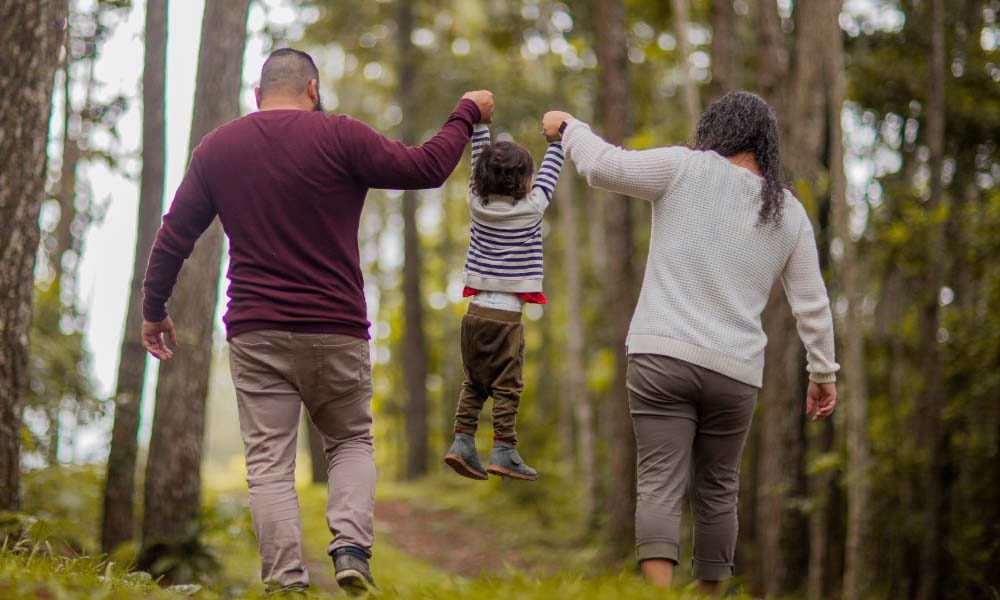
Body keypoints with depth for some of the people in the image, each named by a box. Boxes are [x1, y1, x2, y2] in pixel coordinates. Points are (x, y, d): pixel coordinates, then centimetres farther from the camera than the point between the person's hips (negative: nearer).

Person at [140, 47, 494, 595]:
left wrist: (154, 309, 23)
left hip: (255, 334, 1)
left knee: (269, 462, 2)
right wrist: (467, 114, 13)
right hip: (336, 331, -1)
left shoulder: (216, 148, 7)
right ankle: (351, 547, -5)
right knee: (351, 442, 16)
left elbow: (174, 236, 11)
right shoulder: (339, 137, -4)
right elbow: (426, 168, -3)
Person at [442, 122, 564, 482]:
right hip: (506, 314, -5)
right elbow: (549, 172, 6)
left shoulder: (477, 203, 3)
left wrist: (479, 123, 21)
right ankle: (503, 452, -3)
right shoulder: (530, 209, -7)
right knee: (506, 386, -1)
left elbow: (479, 162, 15)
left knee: (474, 383, 13)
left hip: (476, 309, 5)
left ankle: (462, 442, 6)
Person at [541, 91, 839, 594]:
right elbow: (812, 304, 14)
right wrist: (823, 371, 23)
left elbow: (604, 165, -3)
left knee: (660, 483, -9)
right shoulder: (789, 213, 12)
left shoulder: (687, 169, 0)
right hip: (735, 371, 3)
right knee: (717, 490, 15)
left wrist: (569, 128, 16)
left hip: (663, 355, -3)